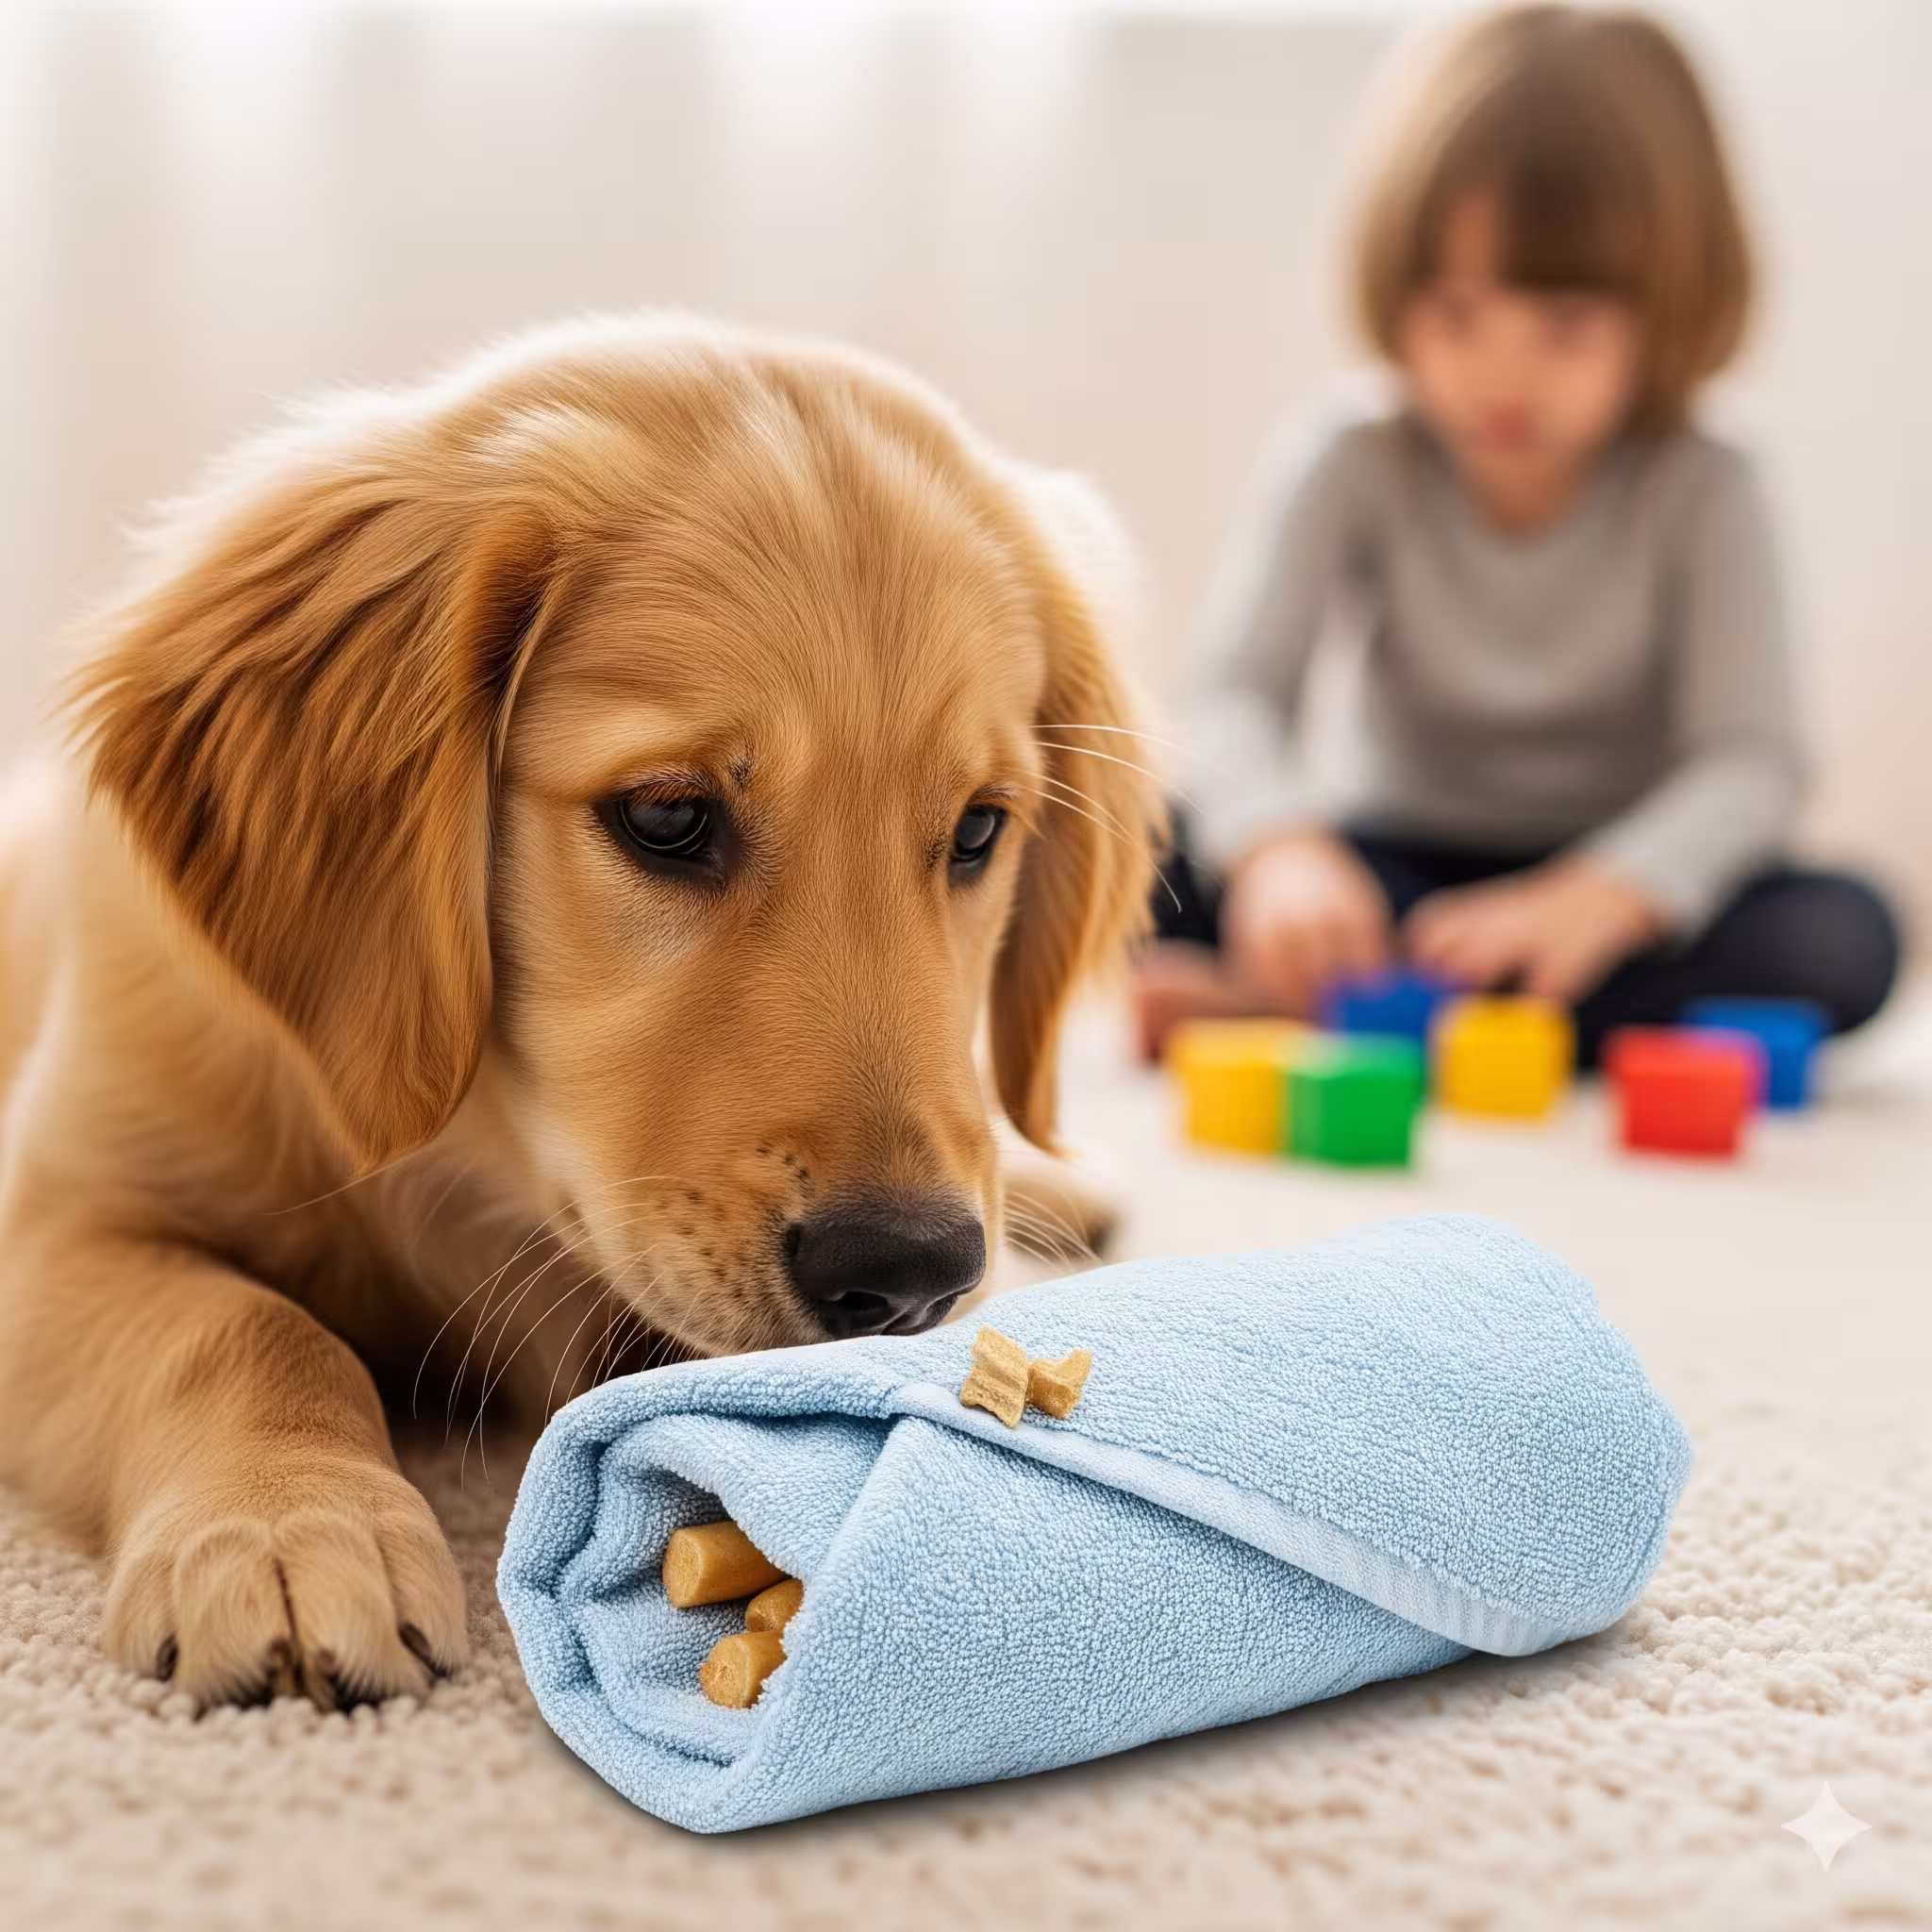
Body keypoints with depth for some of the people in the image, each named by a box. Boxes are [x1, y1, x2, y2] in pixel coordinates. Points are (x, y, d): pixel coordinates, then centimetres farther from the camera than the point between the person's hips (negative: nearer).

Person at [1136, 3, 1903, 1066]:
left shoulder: (1701, 491, -11)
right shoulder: (1353, 461, -9)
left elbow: (1749, 759, -20)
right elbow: (1238, 693, -20)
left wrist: (1593, 900, -42)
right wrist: (1283, 851, -45)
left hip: (1625, 877, 1)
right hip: (1396, 865, -1)